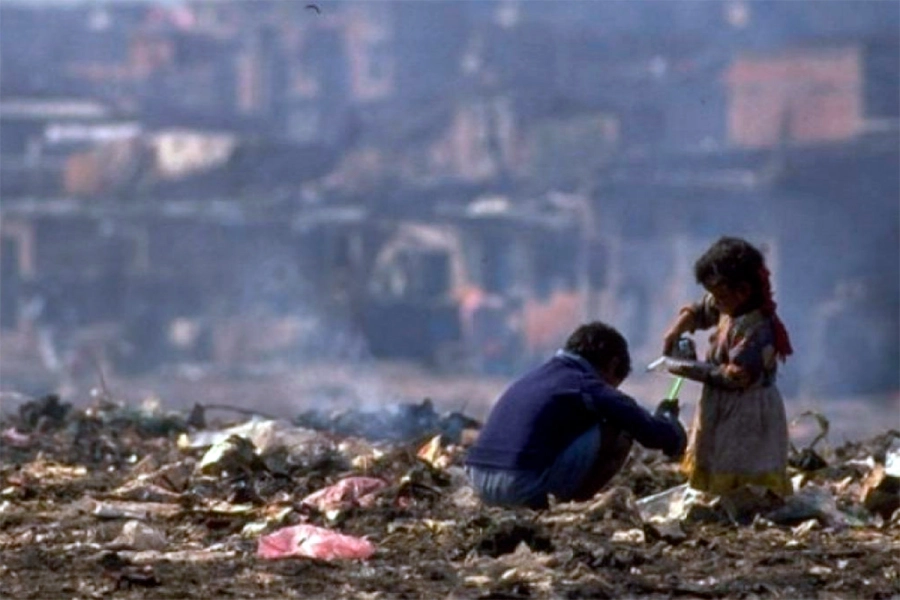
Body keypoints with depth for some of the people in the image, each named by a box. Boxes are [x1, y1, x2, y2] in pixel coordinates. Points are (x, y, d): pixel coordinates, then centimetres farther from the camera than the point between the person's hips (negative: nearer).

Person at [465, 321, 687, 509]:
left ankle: (534, 505, 15)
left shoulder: (534, 377, 26)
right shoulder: (589, 386, 3)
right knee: (618, 437, 5)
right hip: (524, 485, -8)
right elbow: (652, 432, 4)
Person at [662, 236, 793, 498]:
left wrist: (690, 369, -19)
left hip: (747, 419, -10)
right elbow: (702, 310, 24)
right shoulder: (730, 309, 3)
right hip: (725, 413, 10)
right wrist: (681, 325, 4)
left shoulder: (756, 328, -25)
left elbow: (735, 376, -25)